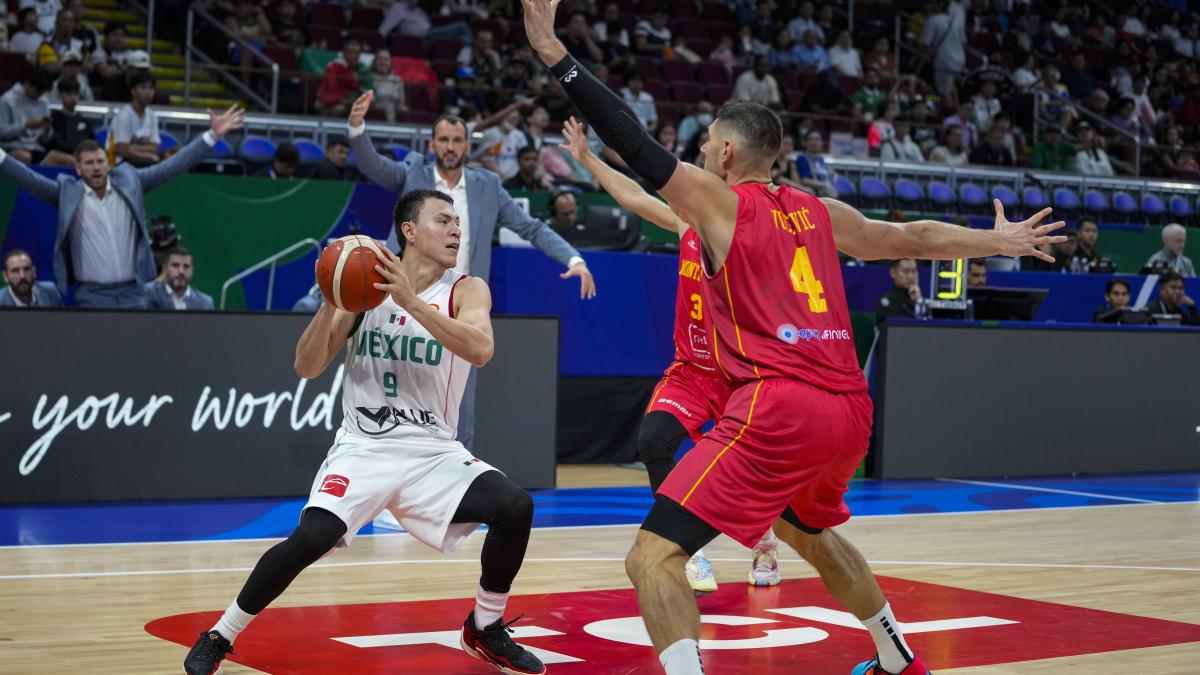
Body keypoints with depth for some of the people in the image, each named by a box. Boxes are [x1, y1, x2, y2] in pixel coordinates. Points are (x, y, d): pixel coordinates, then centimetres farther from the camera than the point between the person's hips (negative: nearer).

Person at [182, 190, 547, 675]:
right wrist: (331, 302, -19)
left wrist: (409, 300, -32)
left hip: (435, 452, 1)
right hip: (364, 448, -1)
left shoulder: (466, 290, -3)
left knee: (516, 506, -19)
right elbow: (307, 368, -3)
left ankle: (485, 629, 5)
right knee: (311, 536, -24)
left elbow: (480, 350, -25)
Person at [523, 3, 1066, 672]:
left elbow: (637, 146, -7)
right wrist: (999, 241, 45)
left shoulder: (720, 200, 1)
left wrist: (556, 56, -9)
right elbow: (912, 238, 29)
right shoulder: (821, 213, 17)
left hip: (778, 409, -8)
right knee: (808, 529, 37)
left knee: (653, 558, -8)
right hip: (850, 412, 8)